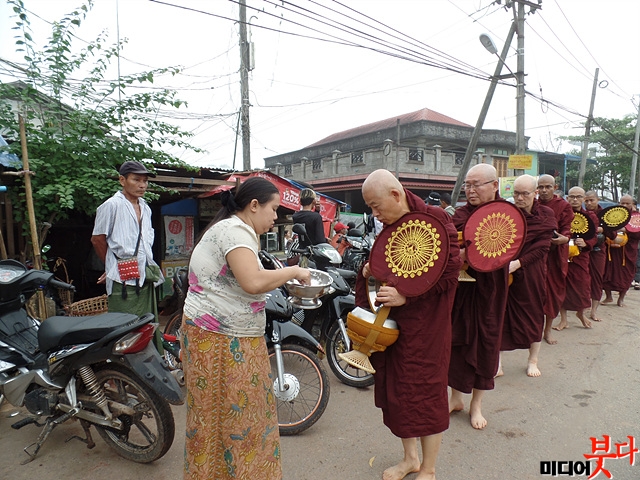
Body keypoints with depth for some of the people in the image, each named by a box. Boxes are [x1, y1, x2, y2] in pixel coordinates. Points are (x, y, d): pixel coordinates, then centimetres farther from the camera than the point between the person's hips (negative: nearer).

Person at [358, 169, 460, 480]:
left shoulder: (435, 220, -14)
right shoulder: (390, 225, 8)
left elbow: (448, 274, -18)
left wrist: (405, 296, -25)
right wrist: (372, 268, -2)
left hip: (425, 324, -7)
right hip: (391, 322, 7)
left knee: (426, 393, 7)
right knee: (395, 389, 15)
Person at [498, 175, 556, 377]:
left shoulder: (546, 215, 0)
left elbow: (542, 248, -9)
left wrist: (518, 262, -22)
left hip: (531, 273, 1)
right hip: (504, 272, 0)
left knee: (534, 314, 12)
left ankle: (533, 360, 31)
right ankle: (496, 362, 10)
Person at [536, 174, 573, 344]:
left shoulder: (564, 206, 2)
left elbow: (566, 228, -5)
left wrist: (563, 238, -26)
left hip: (555, 255, 0)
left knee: (553, 291, 5)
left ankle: (548, 330, 19)